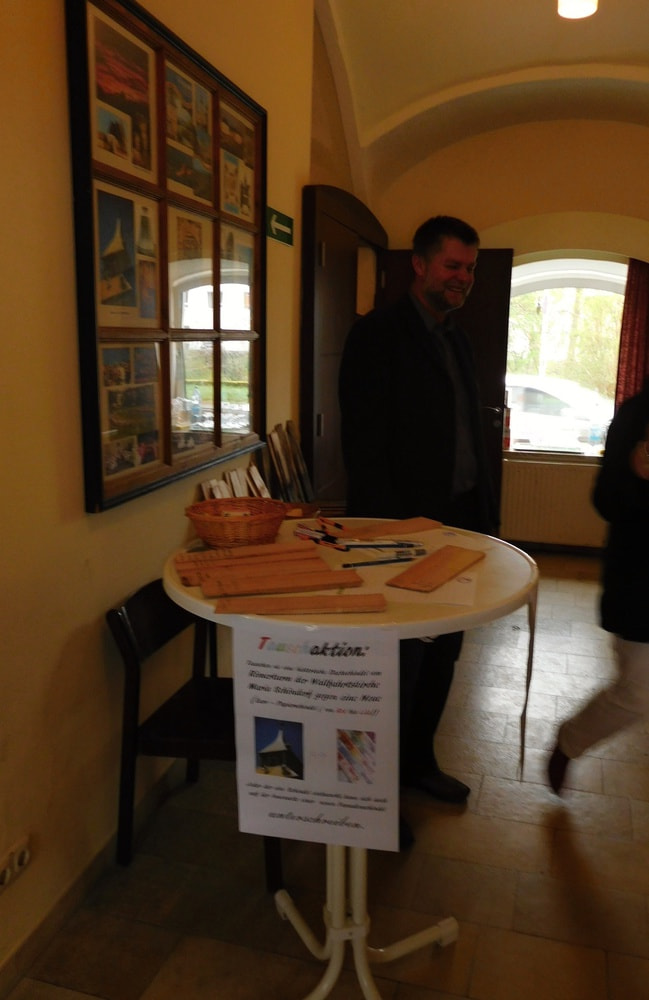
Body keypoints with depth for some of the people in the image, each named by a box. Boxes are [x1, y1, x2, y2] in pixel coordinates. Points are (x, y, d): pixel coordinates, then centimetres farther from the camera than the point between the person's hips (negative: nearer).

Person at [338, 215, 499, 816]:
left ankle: (418, 760, 36)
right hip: (403, 525, -7)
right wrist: (388, 531, -19)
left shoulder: (457, 342, 16)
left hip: (456, 522, 8)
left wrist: (485, 517, 13)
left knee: (442, 653, 16)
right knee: (401, 660, 4)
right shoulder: (378, 334, -9)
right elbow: (363, 443, -15)